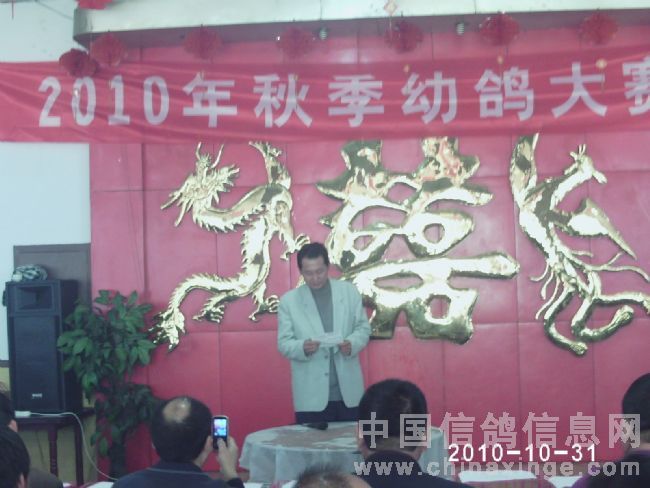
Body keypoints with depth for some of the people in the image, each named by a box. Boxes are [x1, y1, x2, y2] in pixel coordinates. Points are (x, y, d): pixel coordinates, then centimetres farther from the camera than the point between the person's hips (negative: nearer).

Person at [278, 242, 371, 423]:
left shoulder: (349, 291, 5)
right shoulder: (289, 300, 1)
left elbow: (363, 327, 7)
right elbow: (284, 343, 0)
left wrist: (352, 343, -15)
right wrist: (303, 348, -22)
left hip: (349, 391, 2)